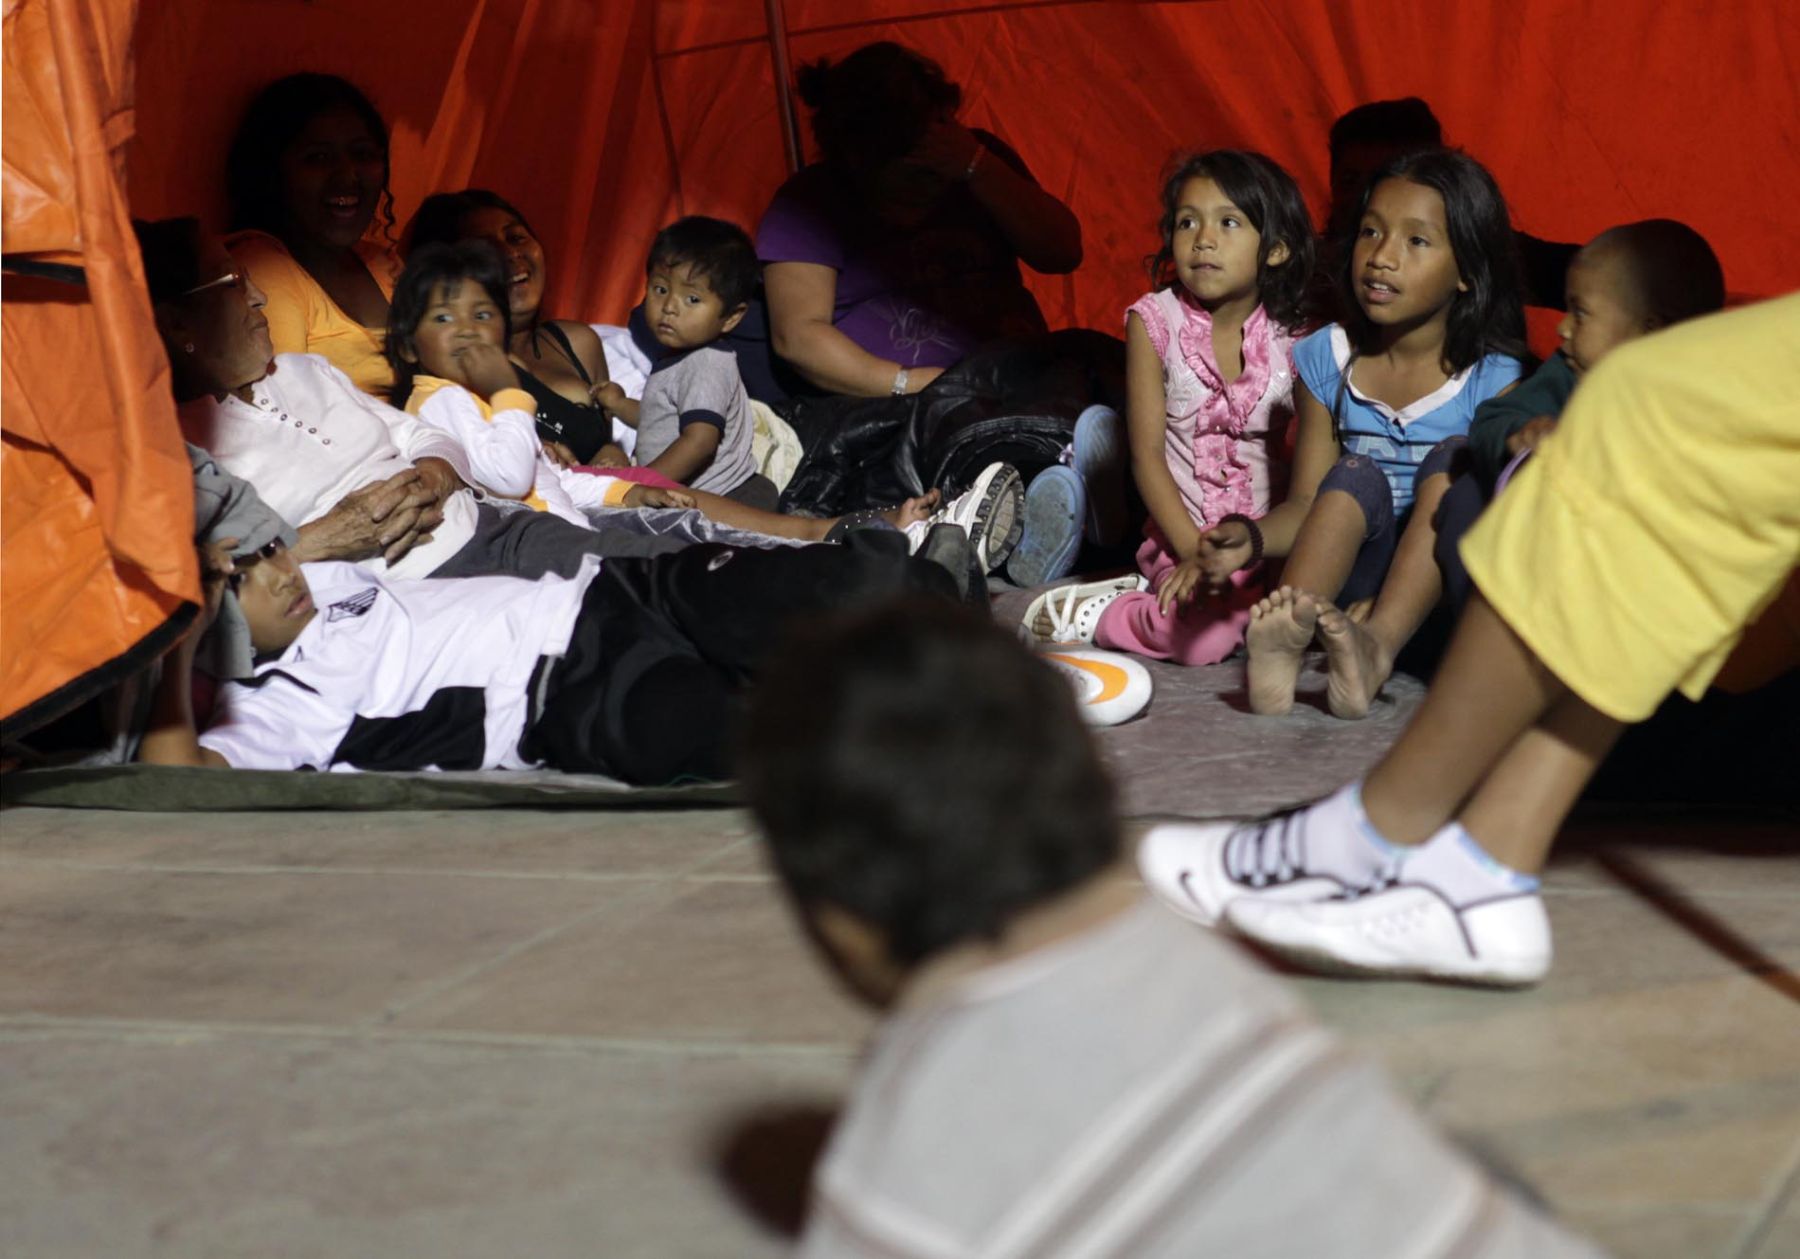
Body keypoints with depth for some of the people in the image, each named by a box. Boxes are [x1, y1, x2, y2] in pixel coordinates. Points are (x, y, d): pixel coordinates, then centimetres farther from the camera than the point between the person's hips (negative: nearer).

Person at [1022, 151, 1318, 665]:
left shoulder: (1292, 338, 0)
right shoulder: (1154, 322, -2)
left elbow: (1314, 474, -2)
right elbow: (1147, 454, -5)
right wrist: (1193, 551, -15)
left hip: (1269, 540, 3)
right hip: (1180, 536, -3)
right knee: (1205, 636, -31)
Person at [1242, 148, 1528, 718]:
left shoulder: (1493, 377, -4)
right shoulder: (1327, 358, 6)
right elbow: (1308, 503, 5)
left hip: (1438, 587, -1)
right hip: (1349, 574, 2)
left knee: (1453, 457, -23)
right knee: (1356, 475, -25)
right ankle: (1282, 648, -52)